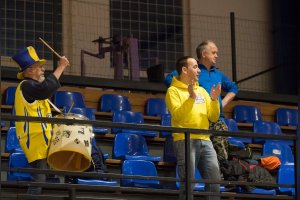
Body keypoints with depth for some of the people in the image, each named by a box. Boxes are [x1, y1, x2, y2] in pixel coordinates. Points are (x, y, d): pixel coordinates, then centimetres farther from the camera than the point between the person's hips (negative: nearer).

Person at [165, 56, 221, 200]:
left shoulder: (202, 91, 19)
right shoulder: (174, 91, 1)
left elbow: (213, 117, 14)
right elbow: (177, 115, -15)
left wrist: (214, 100, -1)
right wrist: (191, 97, -20)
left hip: (204, 140, 6)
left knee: (215, 180, 2)